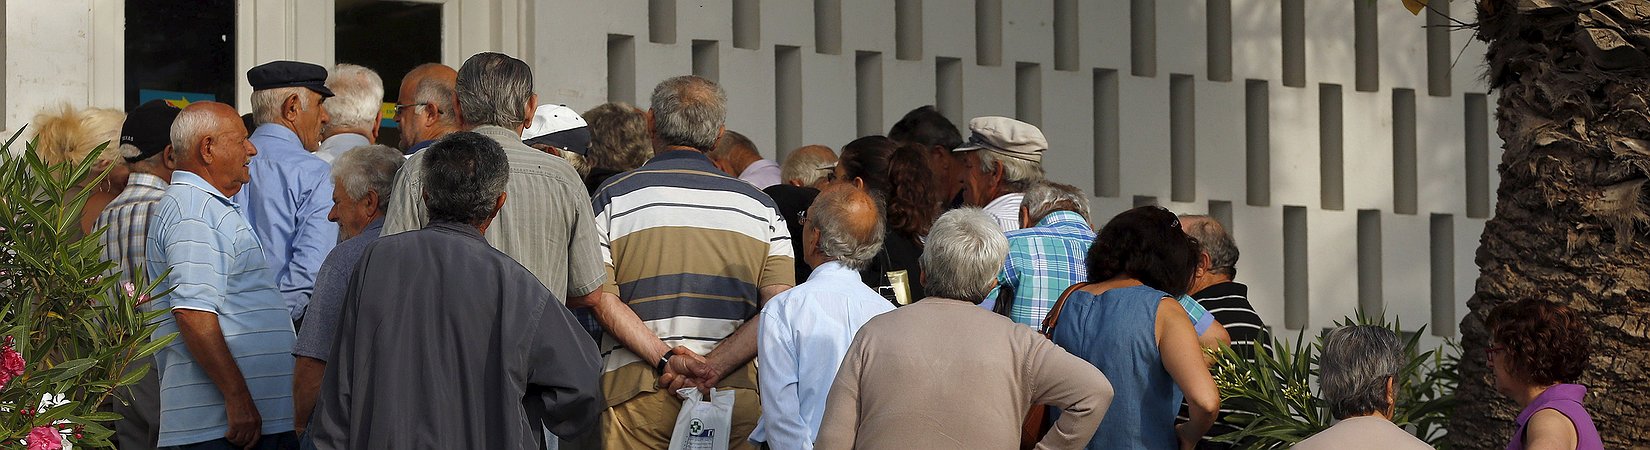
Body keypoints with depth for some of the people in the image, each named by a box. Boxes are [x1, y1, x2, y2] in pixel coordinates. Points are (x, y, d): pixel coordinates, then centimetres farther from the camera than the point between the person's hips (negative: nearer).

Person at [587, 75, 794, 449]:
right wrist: (713, 366, -9)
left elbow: (602, 299, -5)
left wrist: (666, 359, -11)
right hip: (737, 394, 2)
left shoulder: (612, 198, 5)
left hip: (636, 389, -1)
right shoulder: (761, 206, 9)